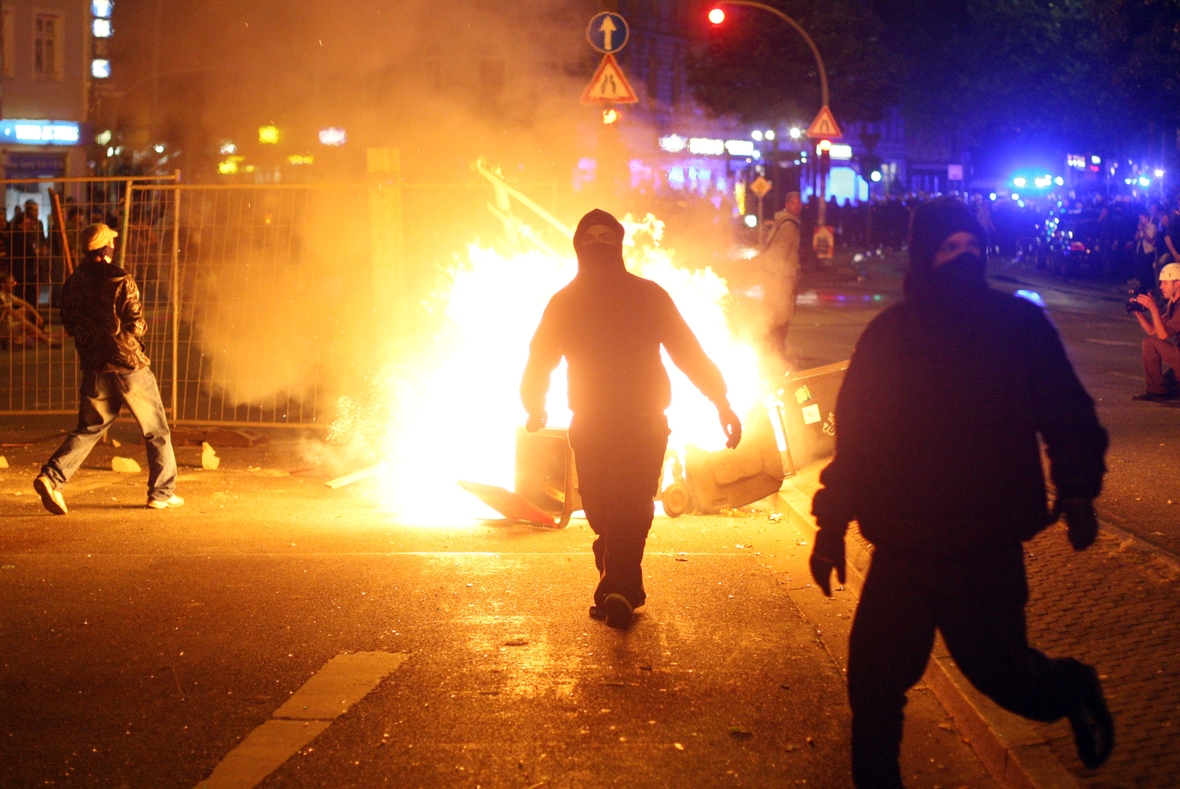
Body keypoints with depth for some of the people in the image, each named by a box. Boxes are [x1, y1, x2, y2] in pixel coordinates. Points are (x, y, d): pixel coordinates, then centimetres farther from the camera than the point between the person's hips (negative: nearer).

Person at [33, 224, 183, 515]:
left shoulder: (72, 284, 4)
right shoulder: (120, 280, -13)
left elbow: (70, 326, 12)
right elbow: (135, 325, -13)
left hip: (93, 368, 5)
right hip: (129, 365, -5)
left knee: (87, 429, 13)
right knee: (156, 431, 10)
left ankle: (52, 477, -5)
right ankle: (162, 492, 13)